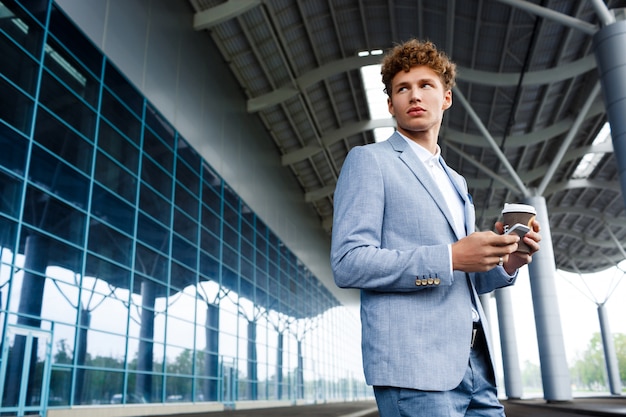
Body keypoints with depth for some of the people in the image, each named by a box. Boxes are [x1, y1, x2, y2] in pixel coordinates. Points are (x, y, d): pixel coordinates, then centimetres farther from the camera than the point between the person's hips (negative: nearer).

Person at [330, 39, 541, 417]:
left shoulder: (456, 182, 21)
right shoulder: (368, 161, 0)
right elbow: (348, 263, -12)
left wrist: (505, 263, 3)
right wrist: (450, 257, -18)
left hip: (475, 362, 7)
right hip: (412, 364, -7)